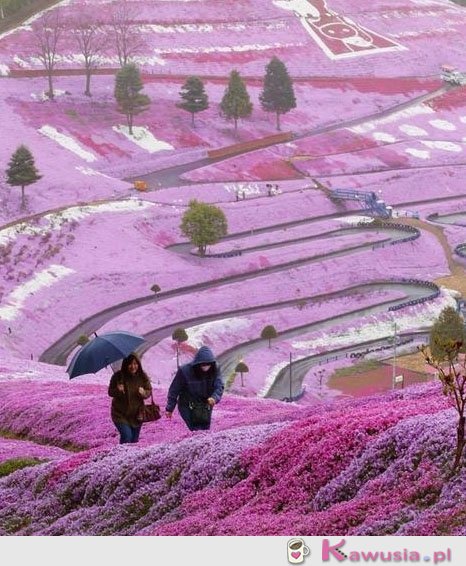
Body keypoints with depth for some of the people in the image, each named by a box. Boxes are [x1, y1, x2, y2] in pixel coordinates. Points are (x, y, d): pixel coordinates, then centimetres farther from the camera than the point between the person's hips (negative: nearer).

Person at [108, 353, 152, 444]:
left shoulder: (143, 377, -4)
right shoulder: (118, 376, -12)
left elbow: (149, 391, 5)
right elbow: (110, 392, -3)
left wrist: (143, 393, -18)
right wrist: (118, 391, -26)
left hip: (136, 414, 3)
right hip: (121, 414, -3)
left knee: (134, 440, 11)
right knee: (127, 436, -19)